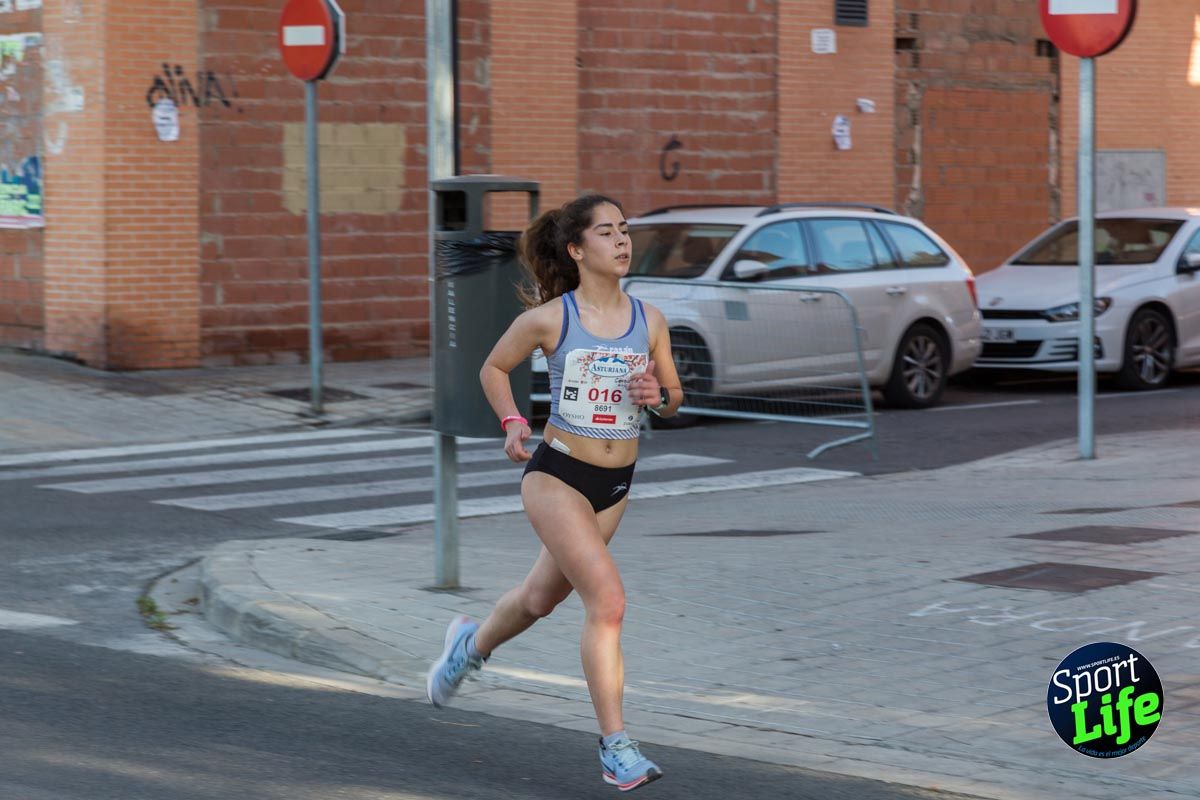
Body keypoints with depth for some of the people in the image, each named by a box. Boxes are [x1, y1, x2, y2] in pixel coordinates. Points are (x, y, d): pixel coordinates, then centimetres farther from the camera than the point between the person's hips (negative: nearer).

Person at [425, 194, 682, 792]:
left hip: (616, 484, 5)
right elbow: (494, 368, 6)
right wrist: (512, 422, -8)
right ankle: (615, 748, -12)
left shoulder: (649, 320, 1)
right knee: (607, 599, -18)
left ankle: (472, 643, 54)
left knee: (542, 597, 21)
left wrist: (658, 396, -11)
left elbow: (673, 397, 11)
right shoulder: (549, 318, -10)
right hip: (556, 474, -5)